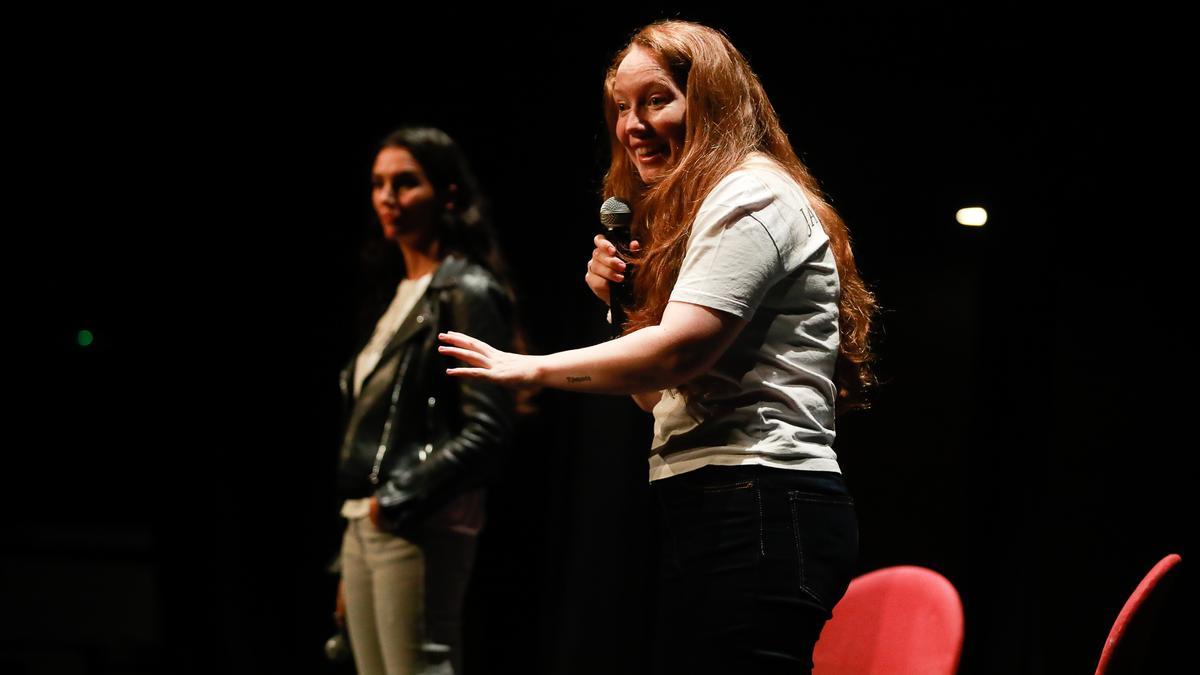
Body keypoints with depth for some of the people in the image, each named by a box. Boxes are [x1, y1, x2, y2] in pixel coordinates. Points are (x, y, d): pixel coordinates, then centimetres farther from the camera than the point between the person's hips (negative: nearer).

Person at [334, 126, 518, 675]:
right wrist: (349, 565, 18)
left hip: (419, 528, -9)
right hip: (364, 527, 9)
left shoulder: (467, 294, -7)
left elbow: (488, 429, -15)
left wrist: (398, 500, -17)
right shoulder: (393, 294, 19)